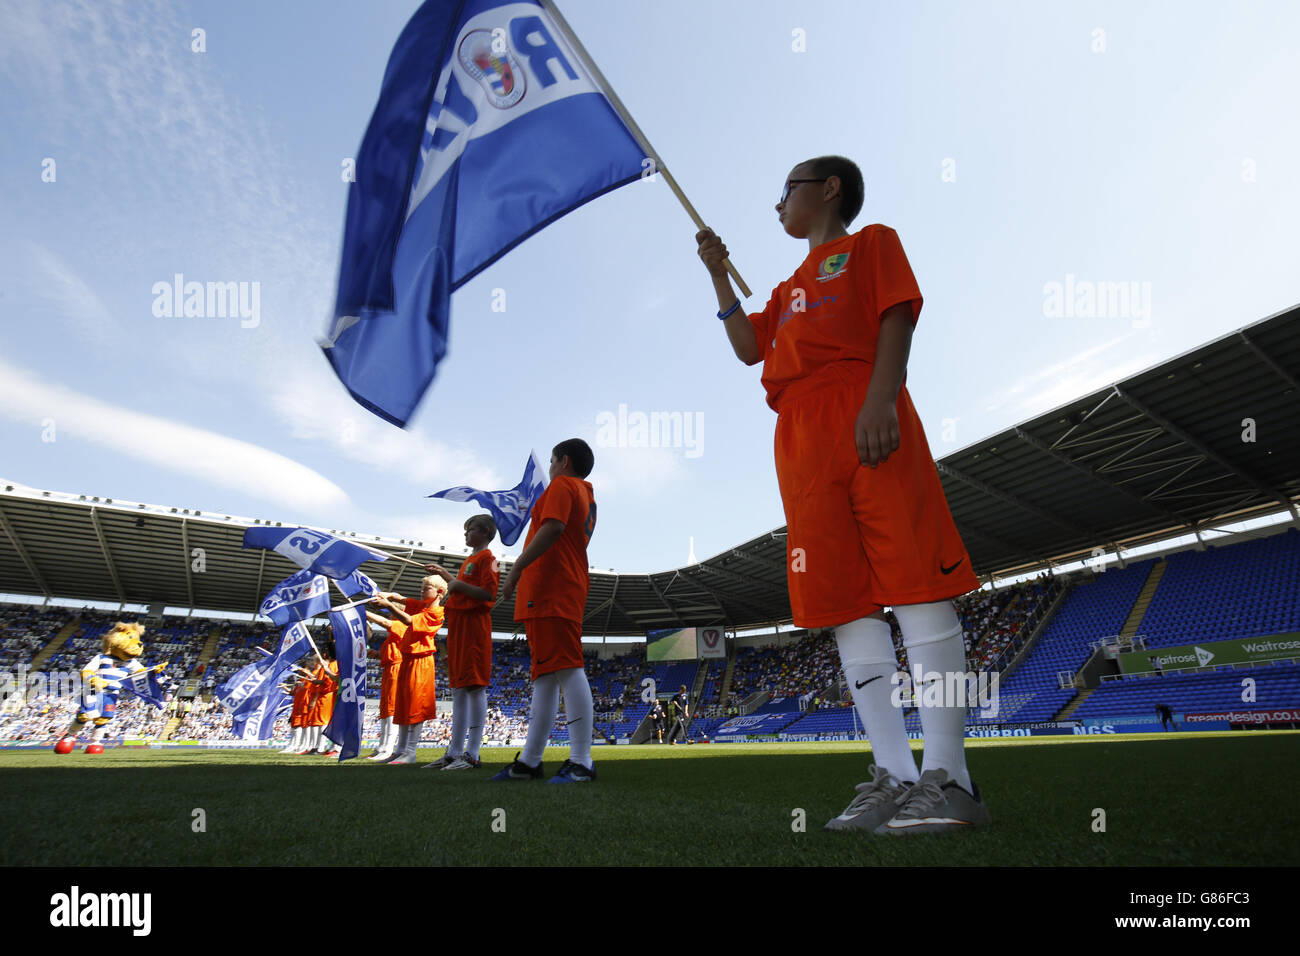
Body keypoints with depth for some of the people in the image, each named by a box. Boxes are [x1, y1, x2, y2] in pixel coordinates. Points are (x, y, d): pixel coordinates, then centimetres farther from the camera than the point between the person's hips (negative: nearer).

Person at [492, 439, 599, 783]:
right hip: (565, 592, 11)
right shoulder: (587, 496, 27)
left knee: (567, 671, -14)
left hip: (551, 590, -11)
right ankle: (528, 762, 14)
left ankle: (581, 763, -17)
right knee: (544, 677, 10)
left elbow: (554, 527, -19)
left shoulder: (562, 485, -2)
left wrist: (517, 567, -21)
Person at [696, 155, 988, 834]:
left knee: (914, 582, -12)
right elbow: (749, 347, 24)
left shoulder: (871, 243, 16)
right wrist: (718, 274, 24)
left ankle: (947, 779, -11)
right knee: (843, 599, -4)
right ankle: (894, 777, -3)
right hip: (800, 439, 6)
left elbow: (897, 317, 1)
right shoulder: (789, 288, 35)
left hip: (867, 422, -6)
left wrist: (880, 399, -16)